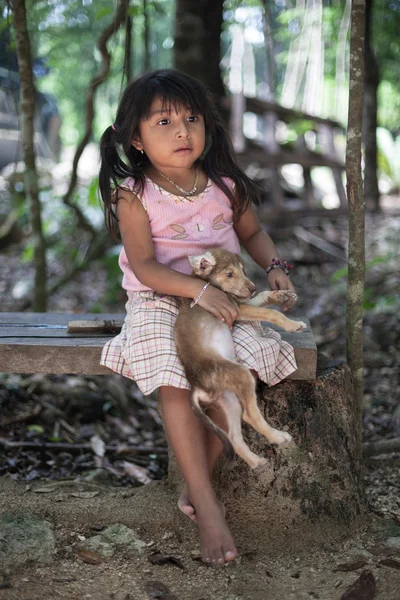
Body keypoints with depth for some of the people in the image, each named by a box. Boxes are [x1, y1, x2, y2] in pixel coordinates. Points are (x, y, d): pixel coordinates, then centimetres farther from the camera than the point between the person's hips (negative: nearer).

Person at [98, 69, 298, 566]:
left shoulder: (225, 185, 1)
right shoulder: (134, 195, -10)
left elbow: (252, 232, 17)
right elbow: (144, 267, -17)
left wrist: (274, 266, -2)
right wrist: (200, 290, -29)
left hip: (222, 296, 3)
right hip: (158, 300, -3)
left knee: (244, 368, -23)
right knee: (173, 384, -26)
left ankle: (196, 484, -5)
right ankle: (207, 506, -18)